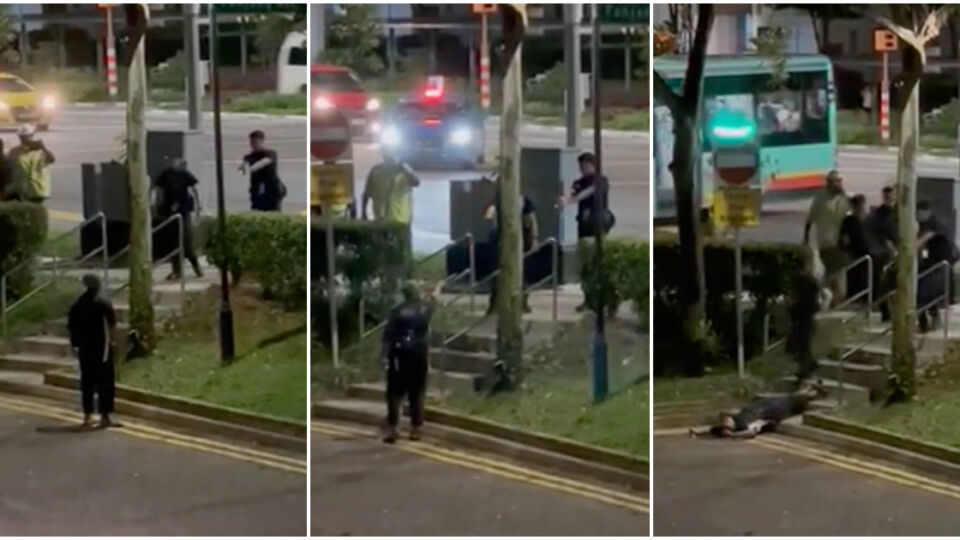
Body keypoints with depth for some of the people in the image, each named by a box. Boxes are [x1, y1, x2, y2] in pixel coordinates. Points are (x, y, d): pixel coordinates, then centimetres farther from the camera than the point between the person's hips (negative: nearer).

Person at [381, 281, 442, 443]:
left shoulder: (397, 311, -3)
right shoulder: (424, 309, 4)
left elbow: (388, 336, -7)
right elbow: (433, 299, 28)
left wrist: (384, 356, -4)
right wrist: (438, 288, 48)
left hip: (400, 355, -2)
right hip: (419, 355, 2)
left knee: (395, 393, -2)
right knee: (417, 394, 8)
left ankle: (392, 429, -10)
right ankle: (415, 429, 8)